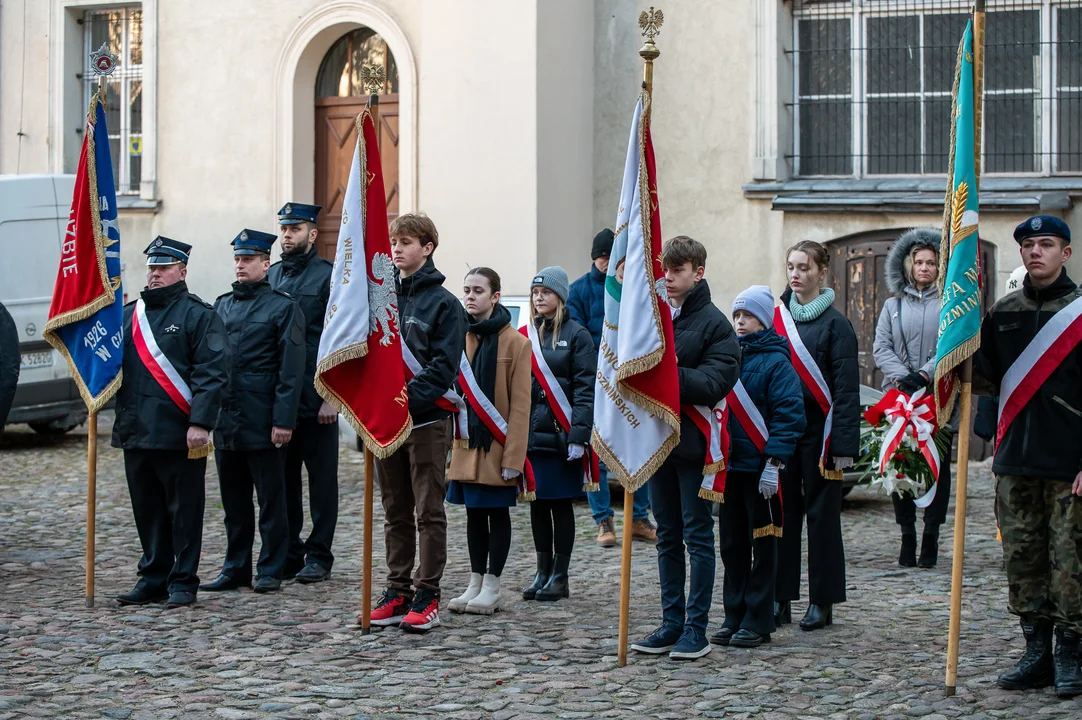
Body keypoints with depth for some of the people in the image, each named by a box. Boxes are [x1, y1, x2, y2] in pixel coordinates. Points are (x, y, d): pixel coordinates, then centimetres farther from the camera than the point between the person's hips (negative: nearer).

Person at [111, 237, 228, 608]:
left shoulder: (199, 315, -3)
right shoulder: (128, 314, 15)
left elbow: (211, 373, -10)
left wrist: (200, 423, -18)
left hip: (180, 435, -6)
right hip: (135, 432, 6)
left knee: (184, 511, 1)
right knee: (147, 510, 12)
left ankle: (183, 583, 8)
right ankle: (153, 579, 21)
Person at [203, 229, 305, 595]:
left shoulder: (283, 307, -4)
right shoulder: (221, 306, 13)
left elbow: (291, 370, -9)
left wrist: (283, 420, -15)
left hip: (263, 423, -5)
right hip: (226, 422, 5)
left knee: (271, 499, 3)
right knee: (233, 500, 11)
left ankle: (270, 571, 10)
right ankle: (236, 568, 19)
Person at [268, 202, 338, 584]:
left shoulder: (329, 277, -4)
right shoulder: (270, 277, 12)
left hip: (316, 397, -5)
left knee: (321, 476, 3)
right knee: (282, 476, 9)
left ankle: (319, 556, 9)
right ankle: (288, 553, 17)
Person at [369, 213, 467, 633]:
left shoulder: (443, 303, -5)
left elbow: (442, 367, -12)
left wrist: (408, 399, -24)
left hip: (427, 420, -5)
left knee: (429, 512, 0)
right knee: (395, 511, 11)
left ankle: (427, 596, 4)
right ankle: (398, 591, 17)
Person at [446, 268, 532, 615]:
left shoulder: (515, 342, -9)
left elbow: (520, 405, -11)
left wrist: (513, 456, -15)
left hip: (497, 443, -5)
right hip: (465, 441, 5)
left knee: (497, 512, 4)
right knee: (474, 512, 11)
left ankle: (491, 587, 10)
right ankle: (475, 583, 18)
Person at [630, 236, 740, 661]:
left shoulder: (714, 323, -6)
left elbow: (717, 381, -17)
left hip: (692, 442, -6)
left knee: (698, 535, 0)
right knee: (667, 536, 12)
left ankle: (696, 629, 4)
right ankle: (671, 624, 19)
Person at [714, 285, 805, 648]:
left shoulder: (776, 362, -7)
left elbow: (788, 414, -12)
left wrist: (774, 462, -19)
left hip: (760, 467, -6)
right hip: (728, 464, 6)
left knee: (762, 545, 2)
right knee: (732, 544, 10)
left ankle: (757, 622, 8)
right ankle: (734, 618, 18)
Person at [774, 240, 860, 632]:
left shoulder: (835, 323, -5)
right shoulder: (778, 317, 8)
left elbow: (847, 388, -7)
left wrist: (843, 445, -13)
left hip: (818, 432, -4)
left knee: (822, 515, 3)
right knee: (782, 513, 6)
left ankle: (822, 602, 10)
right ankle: (781, 599, 12)